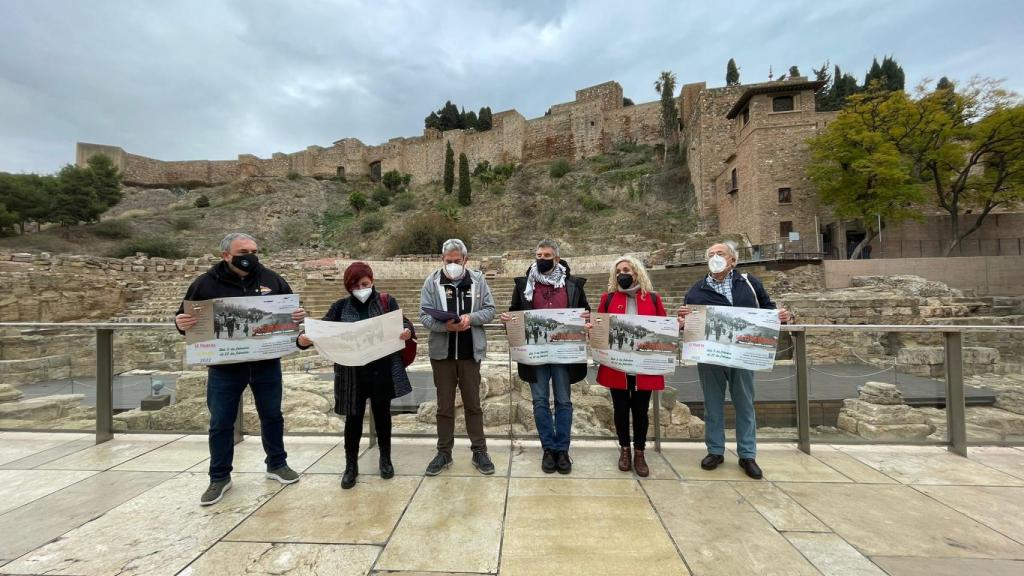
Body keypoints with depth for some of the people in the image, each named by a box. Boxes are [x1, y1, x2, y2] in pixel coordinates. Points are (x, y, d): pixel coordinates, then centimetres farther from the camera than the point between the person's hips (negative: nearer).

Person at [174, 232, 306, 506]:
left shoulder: (271, 279, 1)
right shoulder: (206, 283, -3)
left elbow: (292, 310, 7)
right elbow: (184, 317, 3)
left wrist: (299, 316, -15)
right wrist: (181, 323, -20)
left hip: (266, 364, 1)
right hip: (224, 368, -1)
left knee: (272, 416, 13)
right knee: (221, 423, 9)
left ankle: (277, 464, 33)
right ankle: (219, 478, 28)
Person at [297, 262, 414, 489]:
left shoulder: (387, 302, 1)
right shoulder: (340, 307, 3)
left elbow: (403, 323, -6)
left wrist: (408, 331, -30)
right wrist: (304, 339, -25)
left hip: (382, 370, 0)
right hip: (352, 372, 1)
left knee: (382, 413, 12)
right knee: (353, 417, 10)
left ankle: (385, 458, 32)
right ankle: (351, 465, 28)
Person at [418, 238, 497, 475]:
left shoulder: (477, 280, 1)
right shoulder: (432, 282, -2)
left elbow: (490, 310, 2)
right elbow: (424, 316, -6)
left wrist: (471, 317, -18)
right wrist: (446, 325, -24)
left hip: (470, 352, 0)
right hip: (442, 352, 0)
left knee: (473, 403, 11)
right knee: (444, 405, 12)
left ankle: (479, 452, 24)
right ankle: (444, 453, 26)